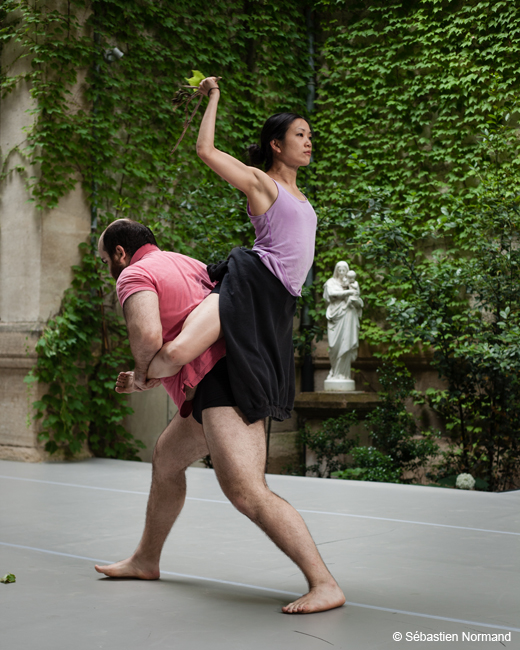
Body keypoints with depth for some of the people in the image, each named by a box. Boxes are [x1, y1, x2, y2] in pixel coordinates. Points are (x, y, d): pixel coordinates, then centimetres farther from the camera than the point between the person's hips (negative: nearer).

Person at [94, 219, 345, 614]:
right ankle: (146, 561, 41)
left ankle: (324, 585, -22)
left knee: (246, 492, -20)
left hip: (221, 379, -11)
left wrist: (143, 373, -2)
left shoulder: (134, 275, -3)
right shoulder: (189, 264, 26)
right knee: (166, 458, 27)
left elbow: (148, 335, -22)